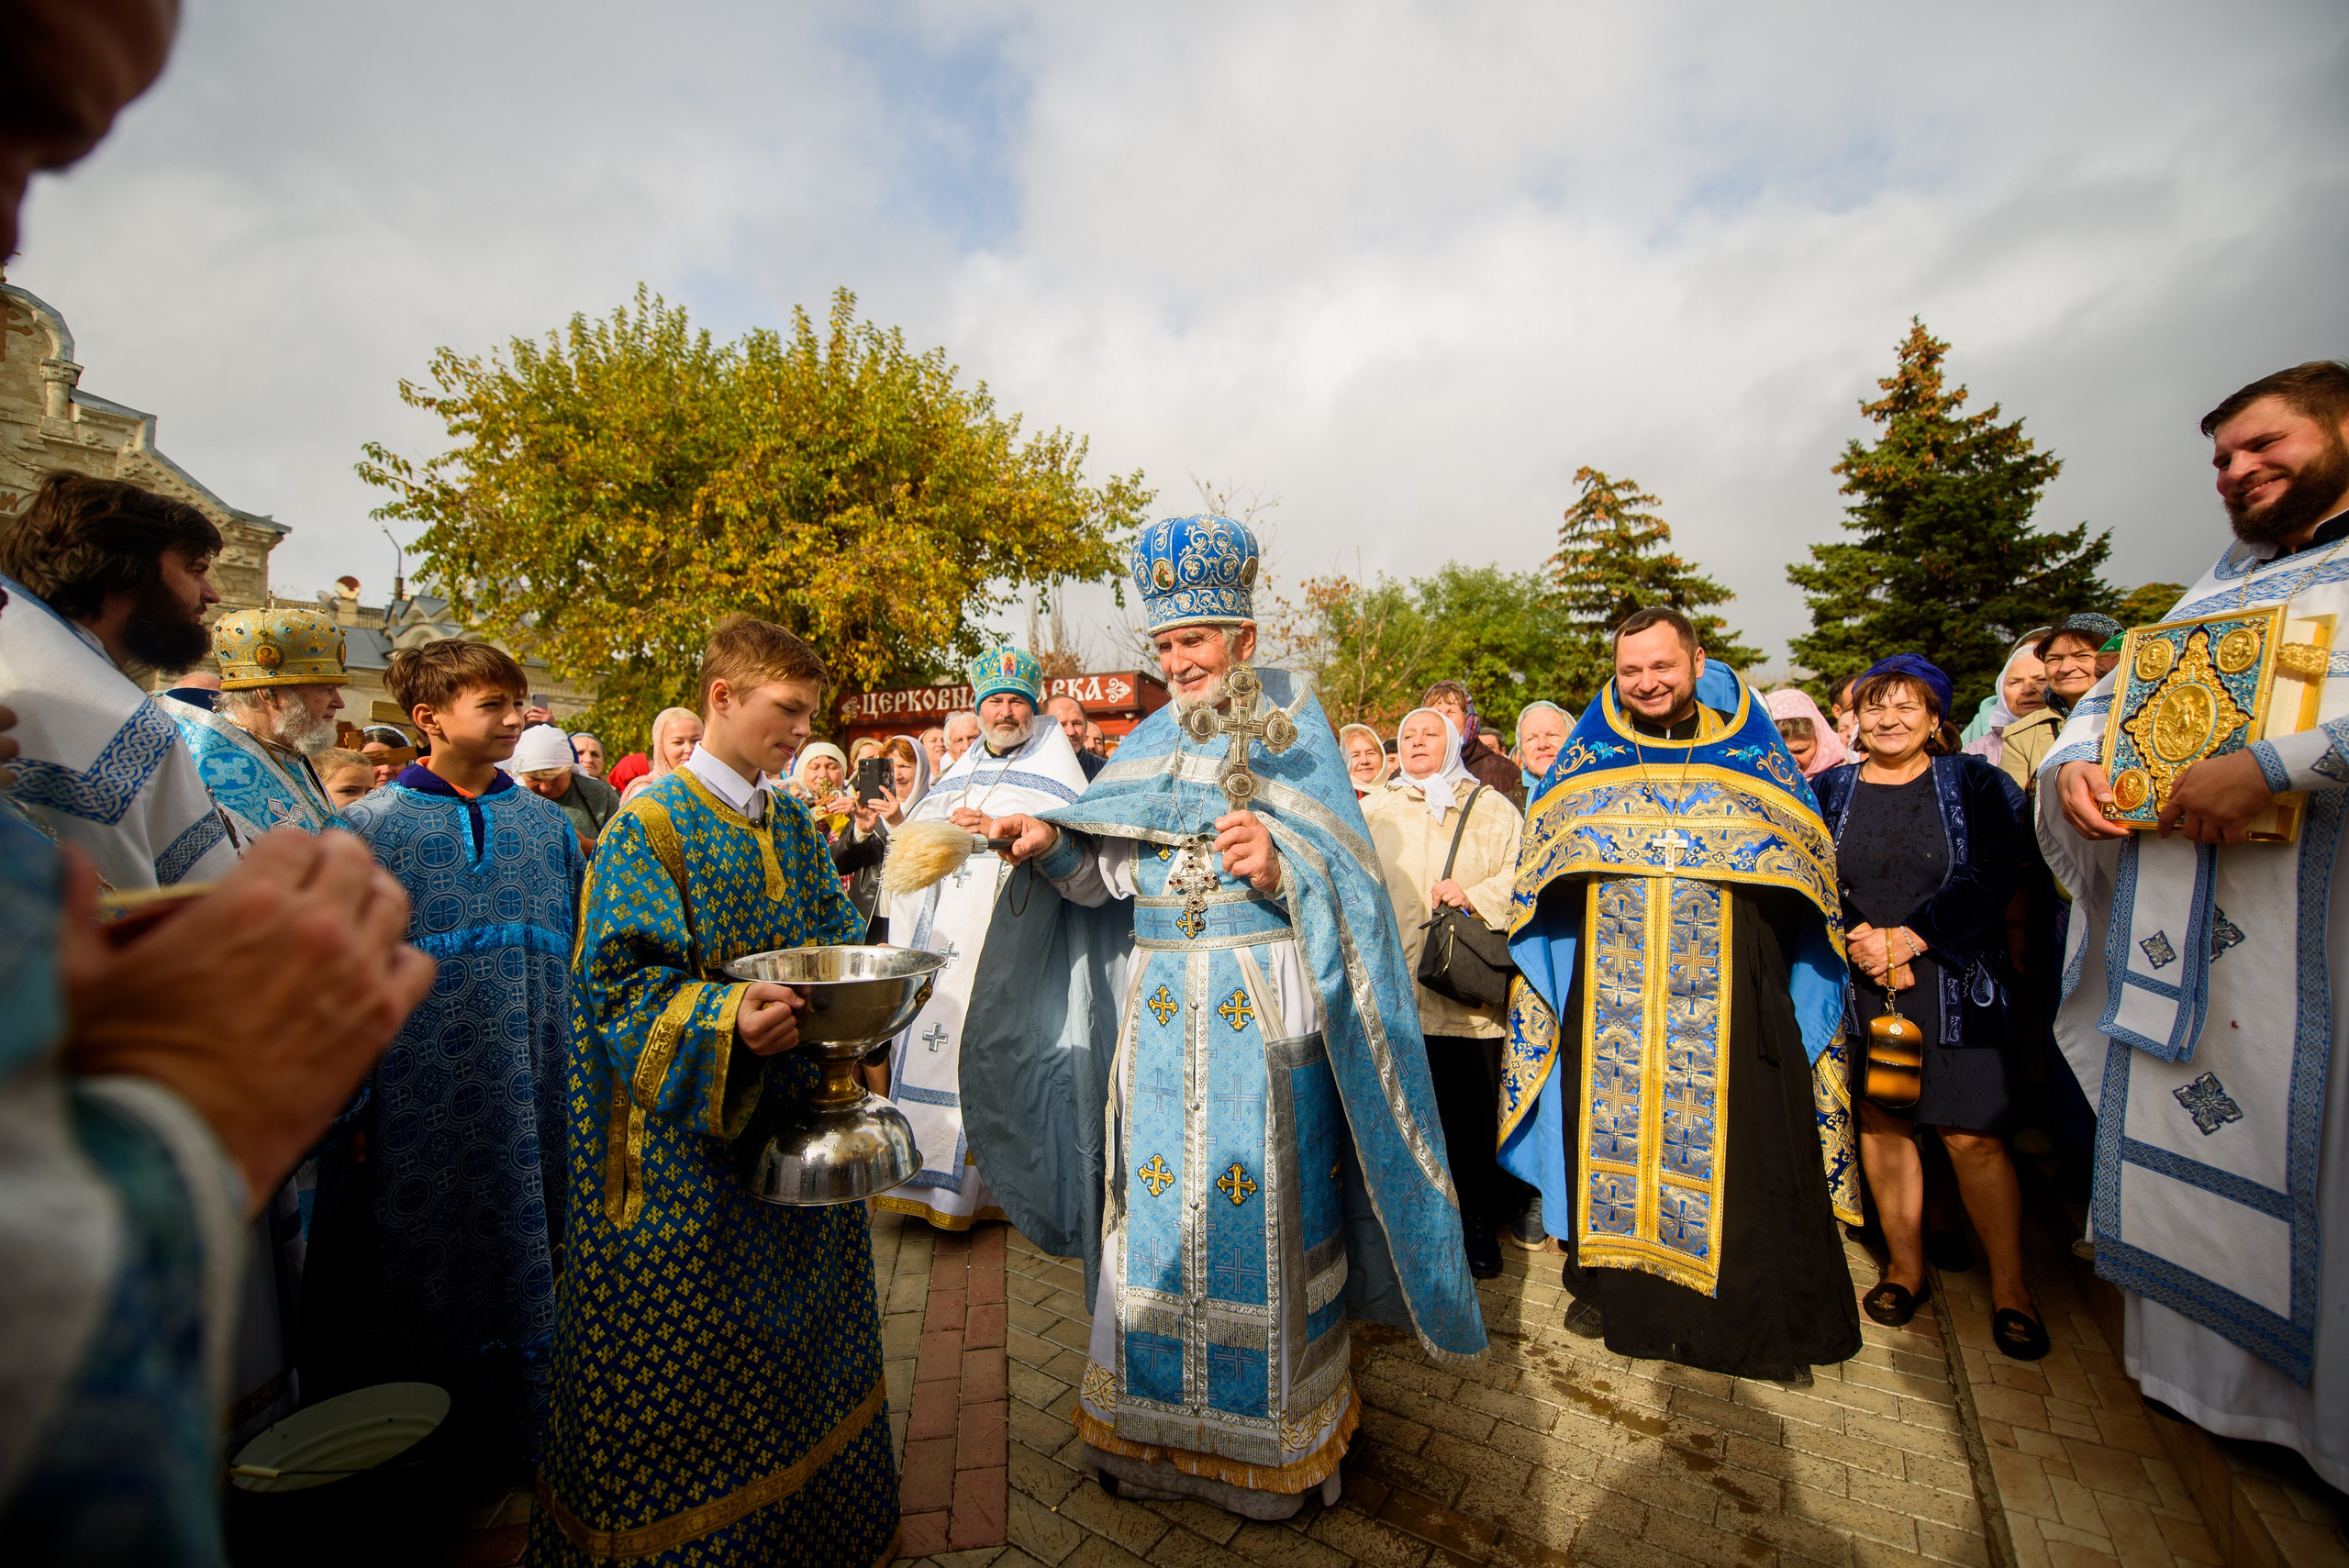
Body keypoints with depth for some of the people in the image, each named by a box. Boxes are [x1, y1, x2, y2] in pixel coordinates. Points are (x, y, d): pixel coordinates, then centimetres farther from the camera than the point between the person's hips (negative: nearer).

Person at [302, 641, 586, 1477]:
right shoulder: (372, 826, -3)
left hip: (533, 1100, 2)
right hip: (417, 1107, -2)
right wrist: (348, 1101, -5)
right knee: (416, 1280, 11)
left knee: (523, 1263, 12)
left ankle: (511, 1428, 33)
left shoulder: (547, 825, 5)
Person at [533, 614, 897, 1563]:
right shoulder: (650, 824, -12)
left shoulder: (794, 824, 7)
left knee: (799, 1326, 20)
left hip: (797, 1117, 7)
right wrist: (726, 1017, -31)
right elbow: (619, 983, -16)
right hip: (688, 1142, -6)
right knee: (686, 1362, 7)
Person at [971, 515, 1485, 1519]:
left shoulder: (1291, 725, -1)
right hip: (1159, 1008, 4)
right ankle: (1157, 1421, 34)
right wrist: (1051, 842, -17)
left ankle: (1269, 1437, 30)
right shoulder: (1150, 741, 10)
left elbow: (1344, 879, -9)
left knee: (1257, 1212, 6)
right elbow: (1106, 875, 1)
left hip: (1264, 1009, -4)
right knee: (1157, 1210, 12)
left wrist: (1280, 871, -28)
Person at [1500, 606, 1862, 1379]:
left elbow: (1807, 874, 9)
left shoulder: (1753, 757, 6)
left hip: (1729, 1000, -1)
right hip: (1609, 1005, 1)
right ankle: (1612, 1286, 27)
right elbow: (1543, 875, 12)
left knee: (1736, 1144, 2)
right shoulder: (1587, 760, 8)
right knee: (1613, 1138, 9)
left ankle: (1767, 1319, 21)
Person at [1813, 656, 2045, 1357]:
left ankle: (2009, 1286, 16)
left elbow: (1991, 878, -7)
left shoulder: (1974, 785, 4)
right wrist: (1861, 944, -11)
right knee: (1881, 1124, 7)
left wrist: (1906, 939, -14)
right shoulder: (1830, 792, 9)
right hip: (1860, 986, 2)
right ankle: (1906, 1267, 21)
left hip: (1951, 984, -2)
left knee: (1972, 1136, -3)